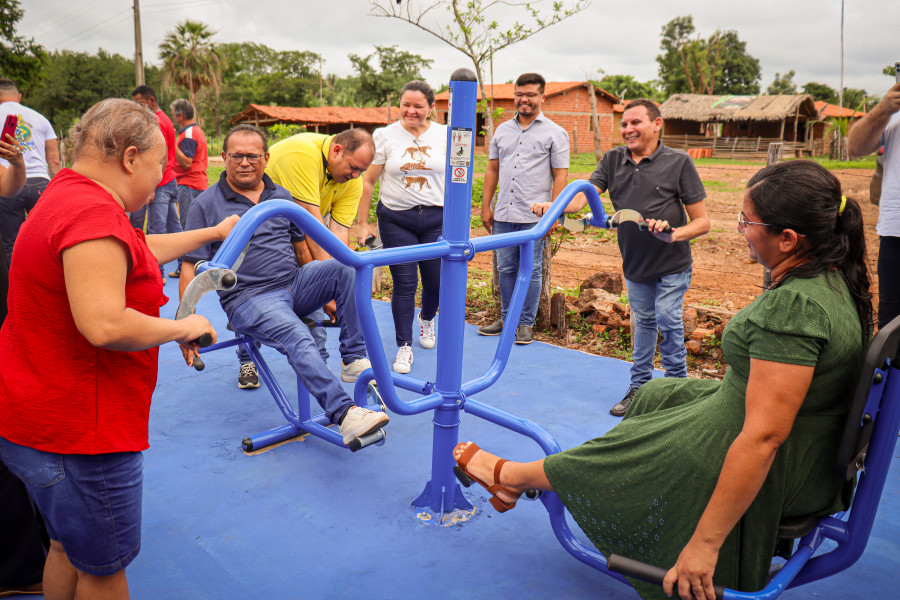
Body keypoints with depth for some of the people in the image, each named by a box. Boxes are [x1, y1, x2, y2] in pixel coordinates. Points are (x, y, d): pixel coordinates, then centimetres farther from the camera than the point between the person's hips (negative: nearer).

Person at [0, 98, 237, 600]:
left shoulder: (68, 197, 11)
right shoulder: (93, 211, -25)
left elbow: (139, 250, 26)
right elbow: (105, 325, -35)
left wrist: (212, 234, 36)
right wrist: (181, 328, -18)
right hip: (80, 434, -10)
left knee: (70, 548, 27)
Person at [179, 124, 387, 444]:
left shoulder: (282, 197, 16)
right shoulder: (206, 205, 2)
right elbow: (191, 267, -1)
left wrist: (327, 293, 26)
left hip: (295, 285, 5)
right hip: (249, 298, -5)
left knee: (345, 265, -22)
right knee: (297, 338, -33)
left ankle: (354, 358, -17)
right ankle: (344, 414, -42)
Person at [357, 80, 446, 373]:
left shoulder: (445, 135, 4)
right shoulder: (385, 136, 1)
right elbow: (368, 181, 4)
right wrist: (363, 223, 1)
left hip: (436, 218, 1)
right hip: (396, 220, -1)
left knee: (437, 281, 7)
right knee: (404, 284, -2)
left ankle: (426, 319, 41)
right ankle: (404, 347, 10)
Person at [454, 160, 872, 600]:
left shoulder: (793, 307, -32)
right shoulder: (835, 278, -2)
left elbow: (763, 437, -34)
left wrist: (705, 542, -28)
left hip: (771, 474, -9)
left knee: (617, 461, 9)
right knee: (658, 396, 23)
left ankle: (512, 475, 35)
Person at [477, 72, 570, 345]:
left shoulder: (555, 133, 1)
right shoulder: (502, 130, 14)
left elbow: (560, 176, -2)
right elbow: (492, 170, 16)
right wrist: (486, 206, 9)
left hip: (534, 216, -4)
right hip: (503, 214, 4)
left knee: (531, 271, 3)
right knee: (505, 269, 11)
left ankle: (526, 323, 14)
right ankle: (506, 319, 23)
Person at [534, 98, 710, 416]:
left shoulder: (678, 162, -10)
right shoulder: (613, 160, 1)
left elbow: (702, 221, -10)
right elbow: (583, 197, -11)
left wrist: (673, 234, -30)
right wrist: (552, 207, -31)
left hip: (671, 264, -4)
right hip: (634, 262, 4)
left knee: (668, 321, -6)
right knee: (644, 322, 16)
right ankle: (639, 387, 28)